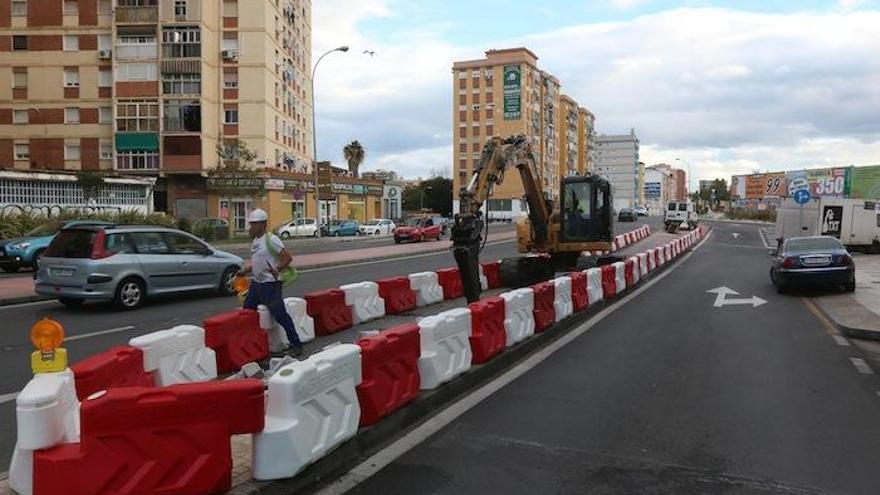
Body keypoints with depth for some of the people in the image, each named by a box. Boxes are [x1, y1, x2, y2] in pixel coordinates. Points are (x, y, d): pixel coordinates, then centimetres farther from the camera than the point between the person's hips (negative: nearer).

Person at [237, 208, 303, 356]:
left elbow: (288, 257, -19)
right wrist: (245, 270, 13)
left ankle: (296, 345, 2)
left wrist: (277, 270, -31)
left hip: (270, 285, -10)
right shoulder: (255, 240, 13)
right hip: (256, 283, 10)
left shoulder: (271, 239, -14)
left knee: (280, 315, -7)